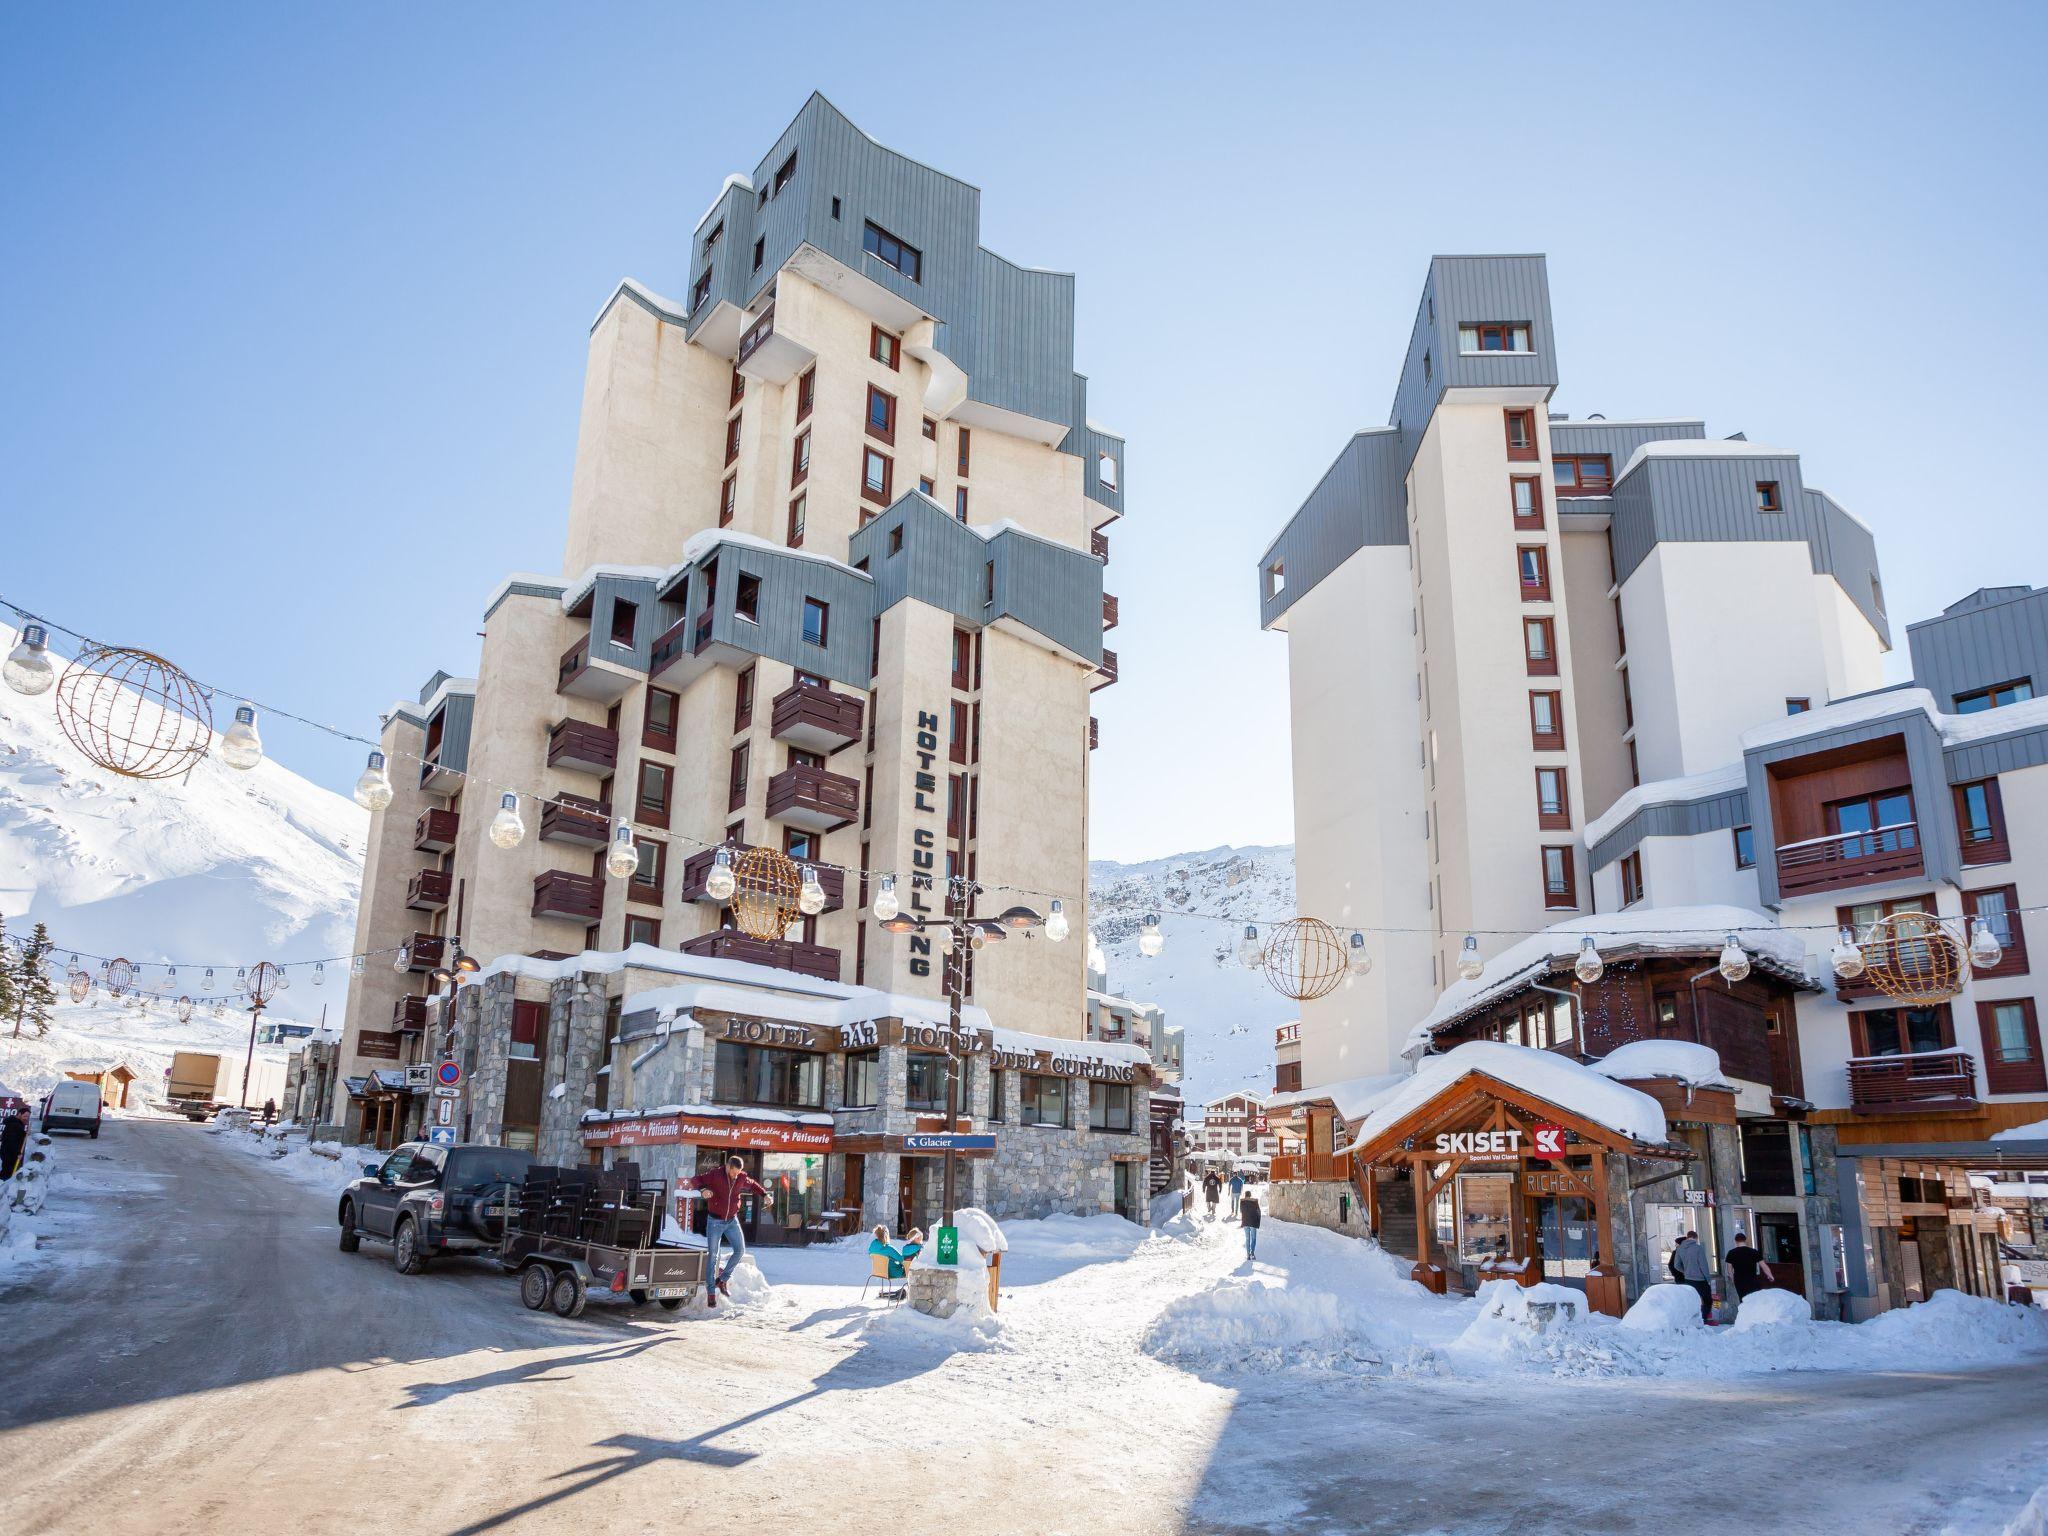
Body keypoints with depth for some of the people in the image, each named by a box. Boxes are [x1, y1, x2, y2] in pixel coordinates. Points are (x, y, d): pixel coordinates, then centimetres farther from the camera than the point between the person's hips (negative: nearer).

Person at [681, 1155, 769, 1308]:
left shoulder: (742, 1178, -3)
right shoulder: (715, 1175, -16)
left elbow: (752, 1185, 15)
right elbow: (696, 1181, -13)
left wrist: (764, 1194, 2)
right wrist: (703, 1190, -33)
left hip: (732, 1221, 4)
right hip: (715, 1221, -4)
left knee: (740, 1250, -2)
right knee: (712, 1255, -3)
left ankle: (722, 1279, 16)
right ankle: (711, 1292, 4)